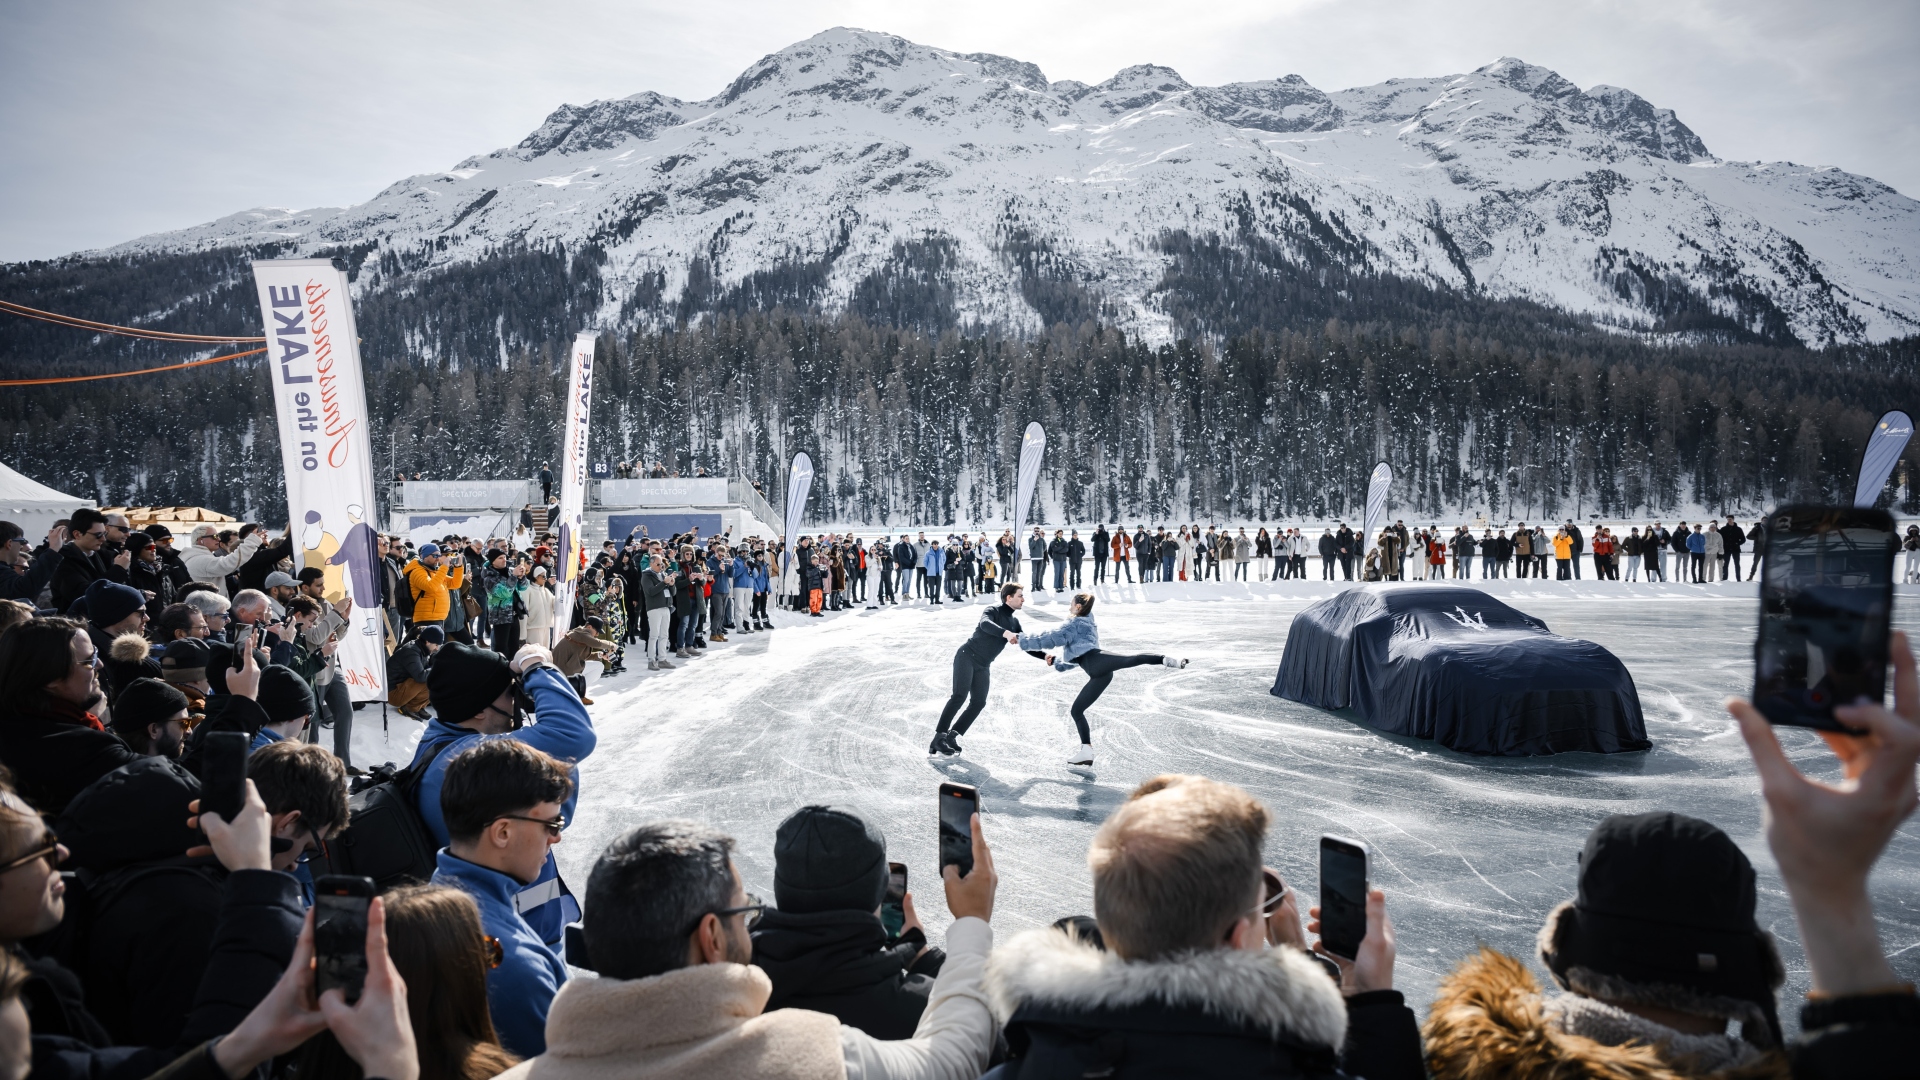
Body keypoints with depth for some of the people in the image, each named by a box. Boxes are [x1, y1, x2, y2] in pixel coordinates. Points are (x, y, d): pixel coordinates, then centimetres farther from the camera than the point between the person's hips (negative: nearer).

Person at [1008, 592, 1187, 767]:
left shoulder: (1075, 623, 16)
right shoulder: (1087, 626, 43)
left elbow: (1050, 639, 5)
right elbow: (1076, 659, 52)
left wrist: (1020, 639, 12)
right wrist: (1055, 663, 59)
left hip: (1096, 661, -9)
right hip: (1099, 673, 9)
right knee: (1076, 710, 12)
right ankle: (1086, 752, 7)